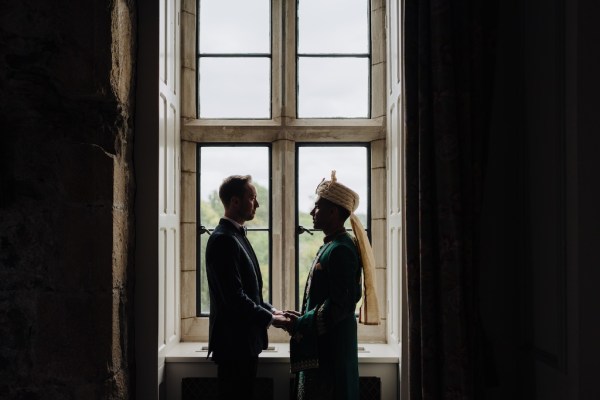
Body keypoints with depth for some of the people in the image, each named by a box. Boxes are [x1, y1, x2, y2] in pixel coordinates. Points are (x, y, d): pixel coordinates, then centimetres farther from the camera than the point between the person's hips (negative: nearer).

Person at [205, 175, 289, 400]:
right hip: (234, 341, -10)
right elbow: (234, 297, -22)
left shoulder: (237, 235, 13)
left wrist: (270, 310, 8)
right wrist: (269, 318, -11)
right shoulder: (223, 240, -17)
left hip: (245, 340, 10)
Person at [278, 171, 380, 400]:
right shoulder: (332, 246, 14)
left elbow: (341, 304, -22)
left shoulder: (340, 250, -17)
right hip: (320, 349, 10)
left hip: (329, 353, -10)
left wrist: (301, 325, -14)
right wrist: (302, 317, 10)